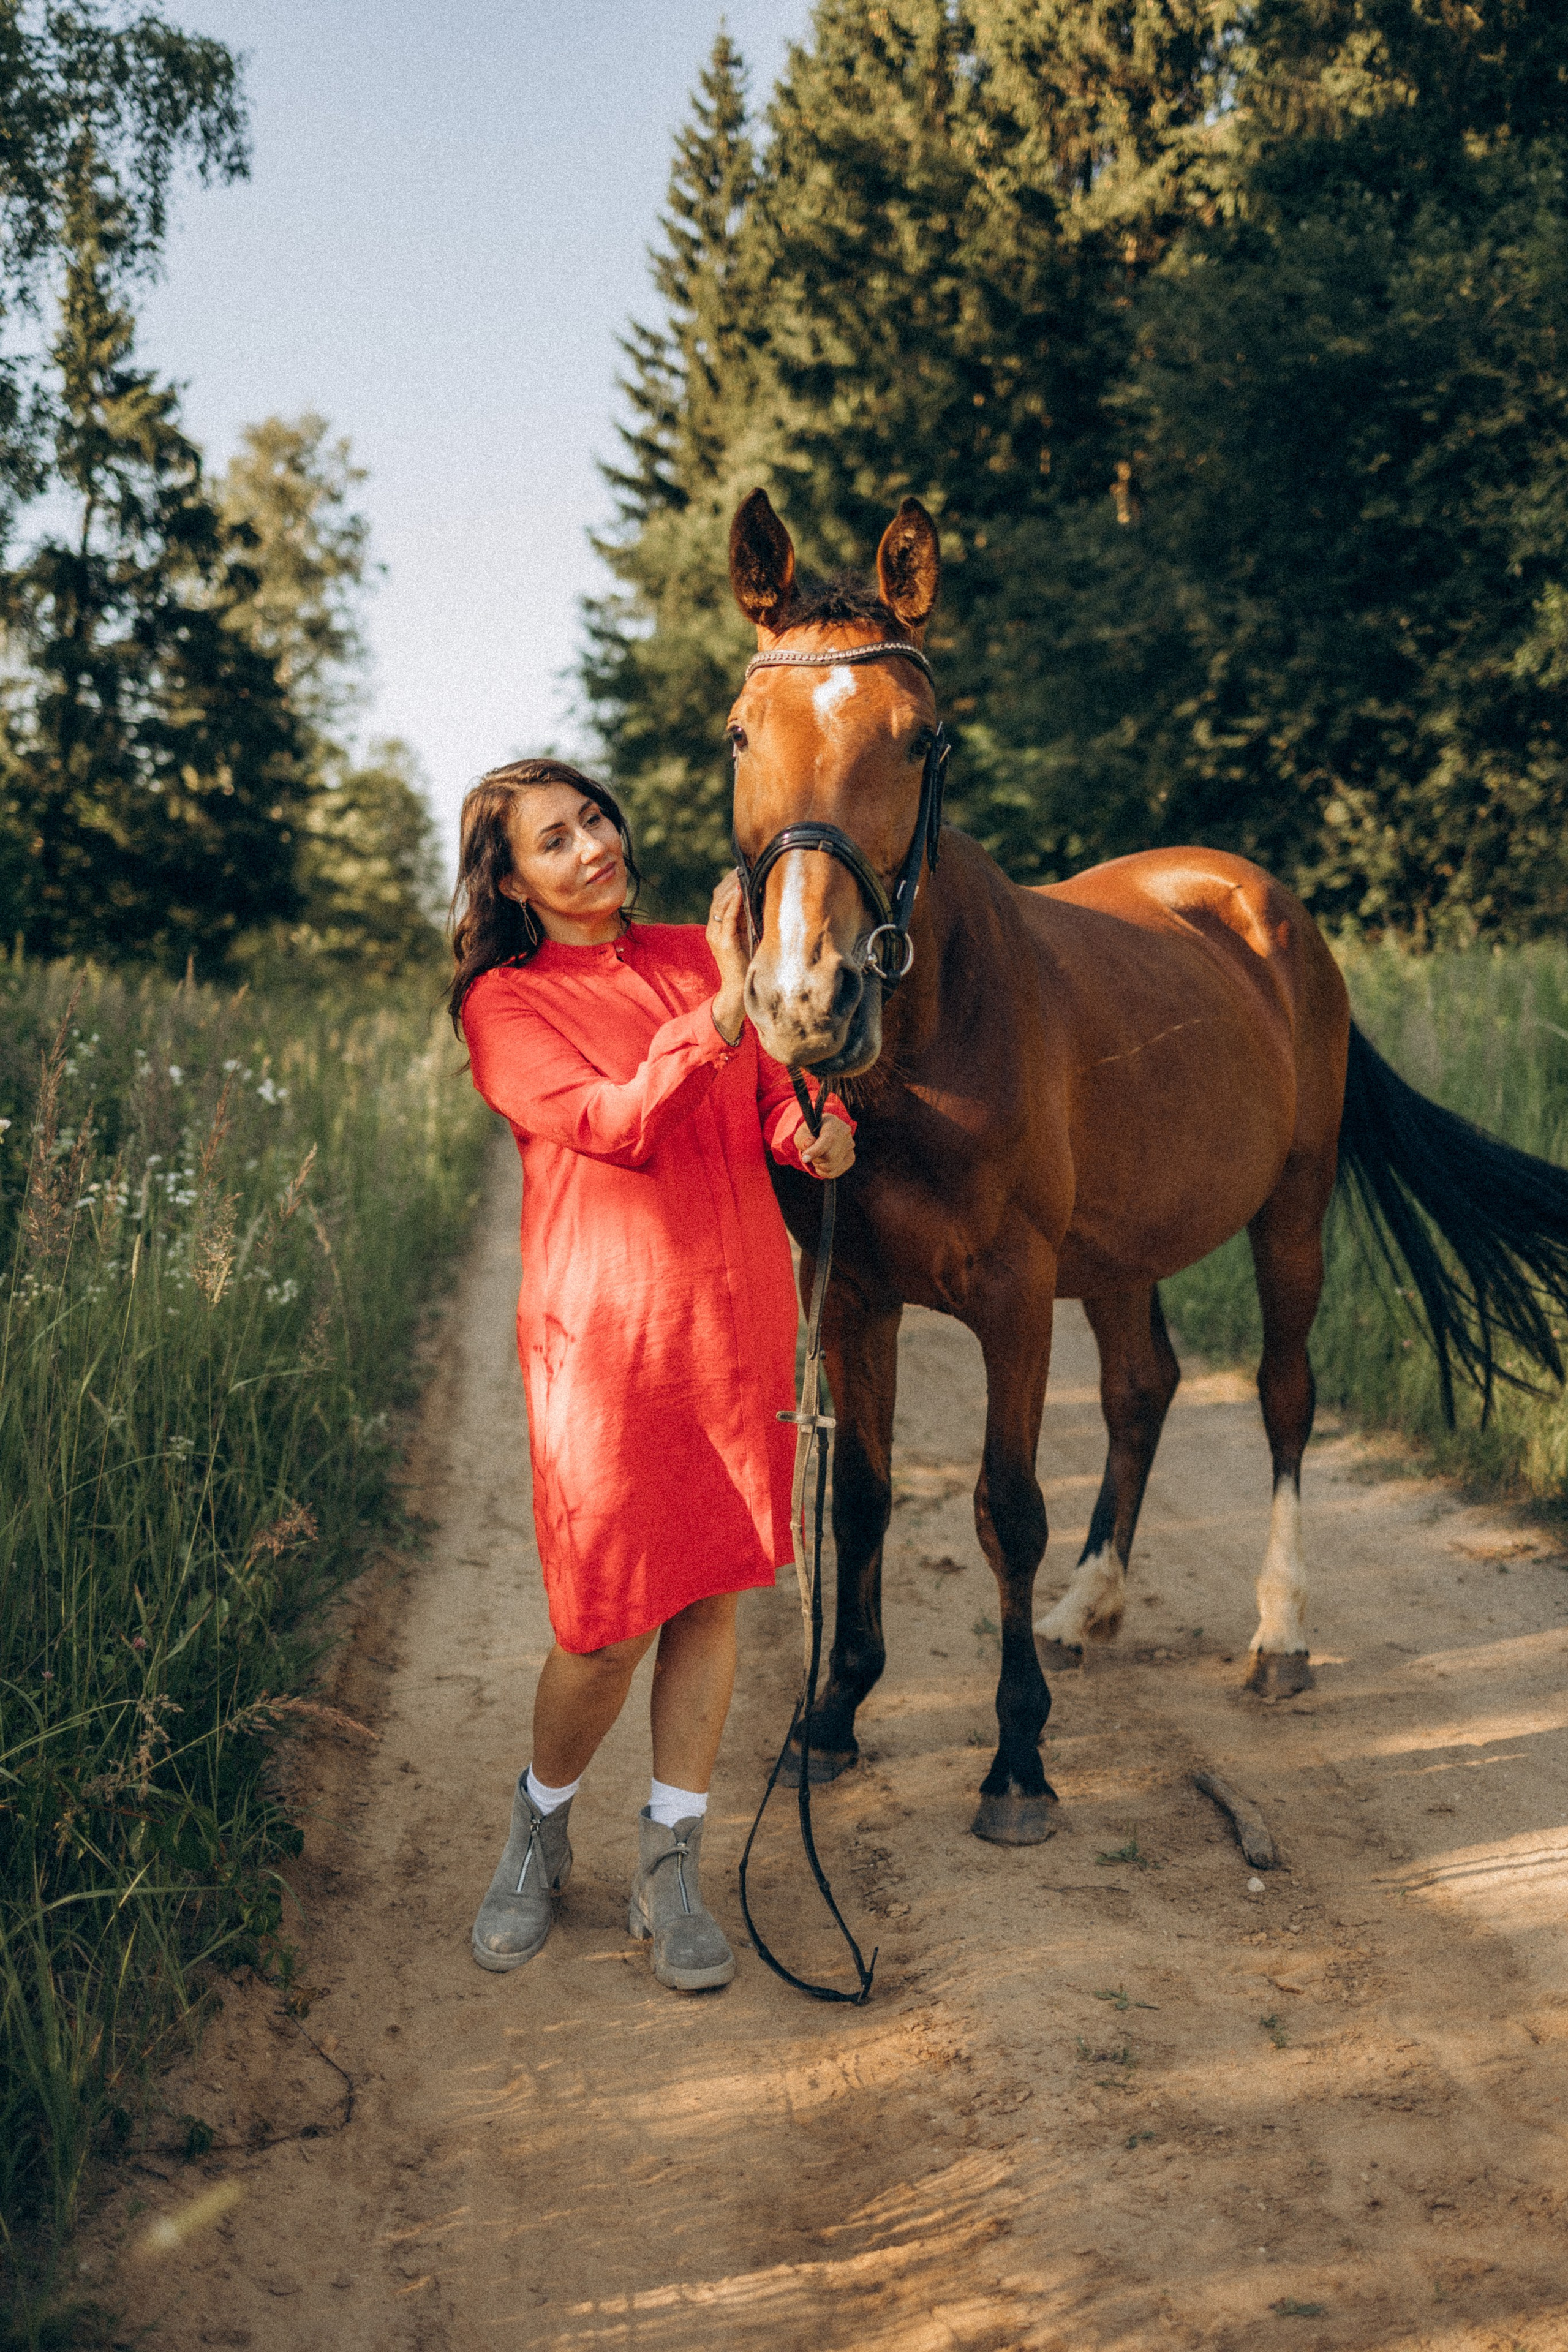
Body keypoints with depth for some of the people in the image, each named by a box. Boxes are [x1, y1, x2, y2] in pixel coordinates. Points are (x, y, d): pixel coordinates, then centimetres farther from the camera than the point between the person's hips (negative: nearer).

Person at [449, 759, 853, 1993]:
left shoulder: (697, 956, 12)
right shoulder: (505, 1007, -2)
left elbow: (774, 1097, 14)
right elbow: (619, 1126, -16)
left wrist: (821, 1131, -9)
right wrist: (723, 1006, -24)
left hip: (743, 1313, 4)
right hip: (604, 1332, -4)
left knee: (712, 1596, 8)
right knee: (610, 1627, -1)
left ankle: (671, 1868, 23)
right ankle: (540, 1829, 29)